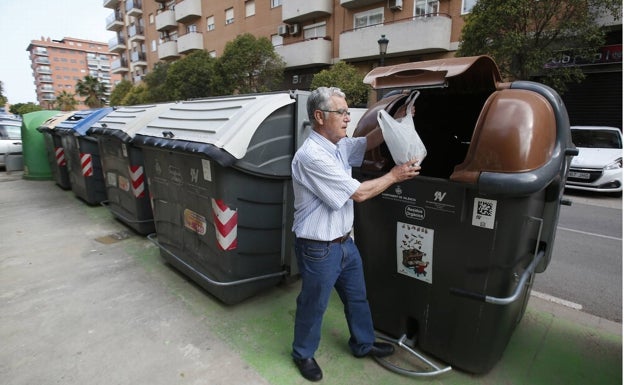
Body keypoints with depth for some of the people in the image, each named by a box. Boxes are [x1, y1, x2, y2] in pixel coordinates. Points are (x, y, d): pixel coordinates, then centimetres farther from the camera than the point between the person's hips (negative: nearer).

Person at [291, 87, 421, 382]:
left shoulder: (338, 145, 2)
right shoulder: (312, 156, -26)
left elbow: (368, 143, 19)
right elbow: (359, 193, -23)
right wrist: (395, 175, -9)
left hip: (344, 242, 9)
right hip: (319, 249, -9)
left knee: (357, 297, 24)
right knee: (313, 306, 14)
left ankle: (363, 344, 49)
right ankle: (303, 354, 40)